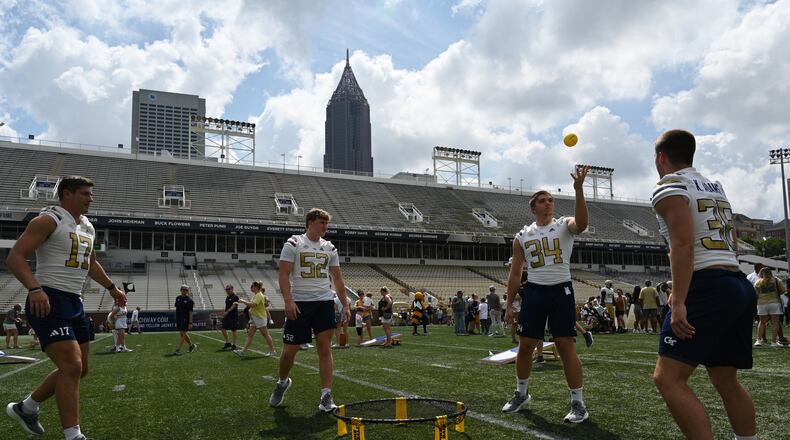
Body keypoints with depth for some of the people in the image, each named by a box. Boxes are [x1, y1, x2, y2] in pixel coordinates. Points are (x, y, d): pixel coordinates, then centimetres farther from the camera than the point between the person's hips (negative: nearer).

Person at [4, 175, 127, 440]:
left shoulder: (87, 227, 16)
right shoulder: (49, 220, -9)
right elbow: (14, 257, -17)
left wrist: (112, 288, 33)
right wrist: (34, 289, -31)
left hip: (74, 303, 9)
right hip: (48, 302, -9)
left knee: (78, 368, 13)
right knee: (72, 367, -16)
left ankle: (25, 408, 33)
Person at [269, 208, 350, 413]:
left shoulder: (330, 248, 11)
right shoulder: (293, 244, -1)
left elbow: (337, 278, 14)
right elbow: (284, 275, -7)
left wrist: (345, 304, 7)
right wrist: (288, 300, -19)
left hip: (324, 302, 3)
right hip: (299, 303, -3)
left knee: (325, 348, -3)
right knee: (290, 350, 3)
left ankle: (326, 396, 1)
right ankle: (283, 382, 32)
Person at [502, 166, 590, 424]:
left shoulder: (564, 225, 1)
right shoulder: (522, 236, 8)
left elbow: (581, 223, -25)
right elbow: (515, 273, 11)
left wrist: (578, 189, -37)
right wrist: (509, 304, 6)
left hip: (561, 291, -2)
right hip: (533, 292, 3)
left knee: (566, 346, -5)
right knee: (525, 345, 8)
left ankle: (578, 403, 6)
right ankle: (521, 393, 30)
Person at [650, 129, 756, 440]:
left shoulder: (669, 187, -5)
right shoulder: (716, 188, 22)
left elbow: (683, 245, -17)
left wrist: (679, 301, -21)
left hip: (707, 289, -9)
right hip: (741, 286, 10)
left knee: (668, 379, -10)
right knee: (725, 380, 20)